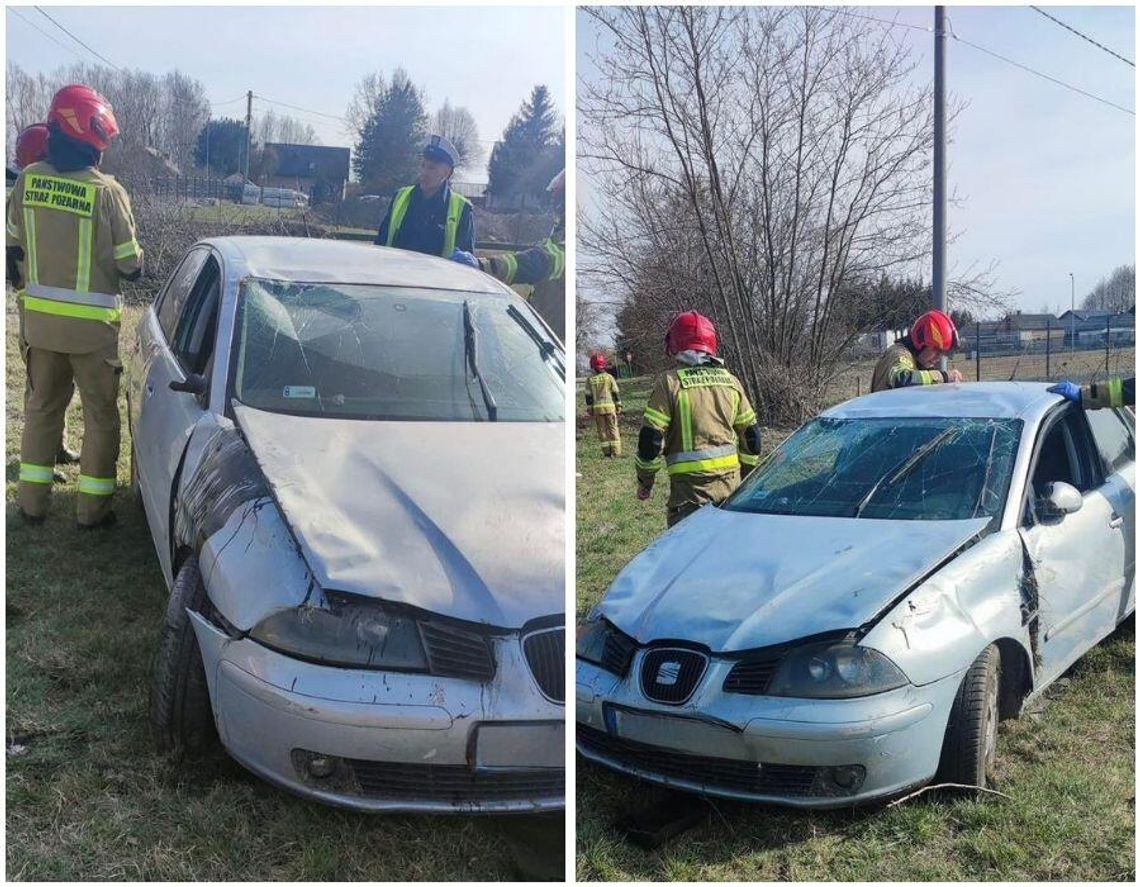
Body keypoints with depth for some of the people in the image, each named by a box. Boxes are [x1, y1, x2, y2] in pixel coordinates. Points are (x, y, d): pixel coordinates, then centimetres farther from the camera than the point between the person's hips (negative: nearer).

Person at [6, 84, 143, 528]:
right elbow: (130, 265, -11)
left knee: (42, 407, 19)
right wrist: (133, 264, 11)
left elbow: (13, 245, 7)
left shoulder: (27, 179, -3)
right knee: (101, 416, 10)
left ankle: (32, 501, 25)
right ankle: (92, 508, 15)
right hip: (91, 324, -4)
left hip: (39, 317, 4)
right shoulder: (106, 190, -17)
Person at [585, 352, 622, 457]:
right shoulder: (609, 377, -2)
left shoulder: (590, 380, 1)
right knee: (613, 429, 5)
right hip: (610, 406, -1)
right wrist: (618, 406, 7)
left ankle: (607, 453, 6)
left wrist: (589, 409, 8)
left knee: (602, 430, 7)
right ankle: (616, 451, 2)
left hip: (597, 408, 1)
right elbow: (616, 393, 0)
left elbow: (588, 396, 1)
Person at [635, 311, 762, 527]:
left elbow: (651, 438, -9)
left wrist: (645, 480, 5)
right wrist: (746, 474, 24)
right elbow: (751, 434, 12)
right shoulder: (731, 381, 8)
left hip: (690, 486, -5)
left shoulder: (669, 382, -8)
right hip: (730, 482, 6)